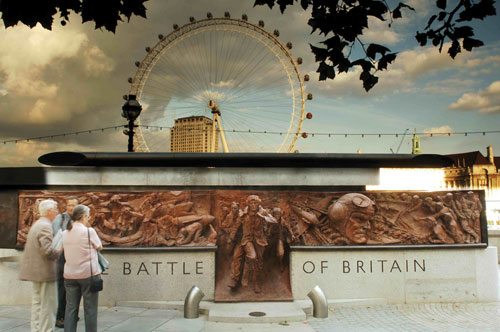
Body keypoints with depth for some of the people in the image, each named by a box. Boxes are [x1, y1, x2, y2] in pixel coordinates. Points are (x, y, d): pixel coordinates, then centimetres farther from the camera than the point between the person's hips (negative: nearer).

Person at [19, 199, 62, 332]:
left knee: (37, 302, 17)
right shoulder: (45, 226, -18)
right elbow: (47, 250, -25)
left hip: (35, 270, 10)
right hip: (45, 272, -10)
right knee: (48, 305, -3)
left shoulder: (36, 224, 14)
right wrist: (59, 251, -9)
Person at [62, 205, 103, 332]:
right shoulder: (89, 231, -11)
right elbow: (99, 247, 1)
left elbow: (63, 250, 15)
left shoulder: (65, 233, 6)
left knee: (71, 308, 11)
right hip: (88, 274, -5)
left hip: (70, 275, 5)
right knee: (90, 309, 5)